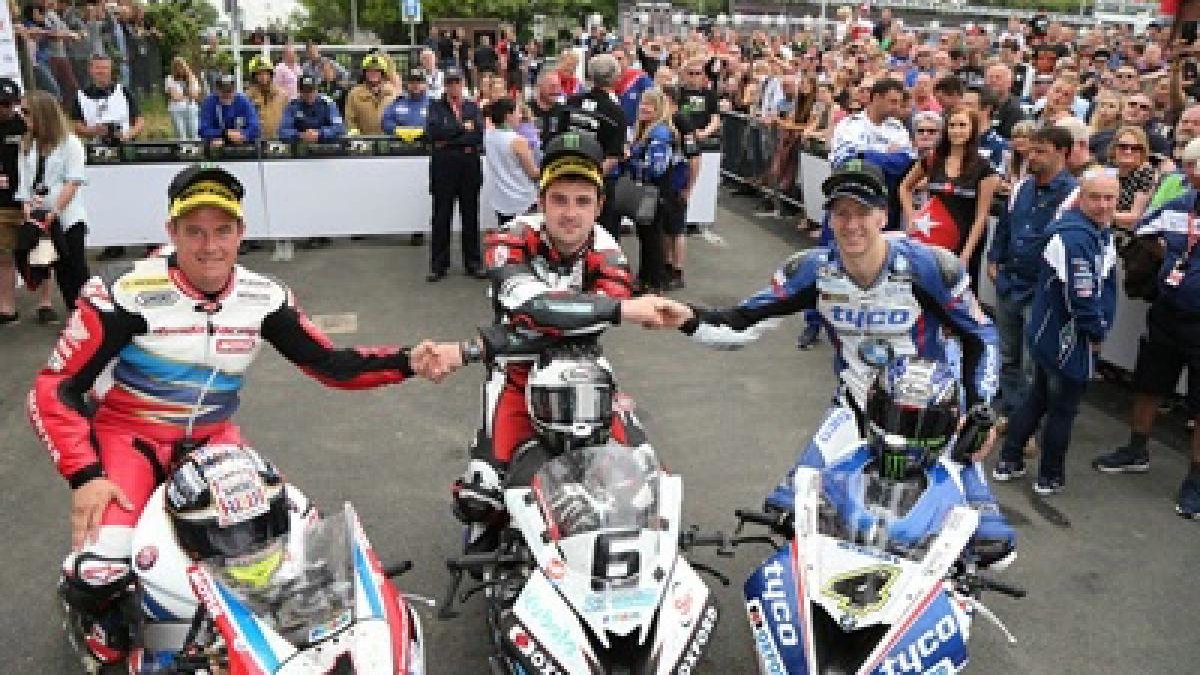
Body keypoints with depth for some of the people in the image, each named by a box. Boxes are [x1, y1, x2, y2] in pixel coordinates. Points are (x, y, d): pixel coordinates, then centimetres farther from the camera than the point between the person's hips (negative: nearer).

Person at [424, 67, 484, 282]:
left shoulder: (472, 107, 11)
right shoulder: (436, 107, 7)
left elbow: (479, 134, -6)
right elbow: (432, 132, -11)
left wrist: (448, 141, -11)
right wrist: (462, 128, -10)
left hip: (470, 168, 1)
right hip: (443, 169, -1)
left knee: (470, 216, 7)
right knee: (441, 216, 2)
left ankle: (473, 262, 16)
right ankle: (438, 264, 10)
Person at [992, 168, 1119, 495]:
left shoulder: (1100, 230, 8)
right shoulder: (1076, 237, -25)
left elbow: (1105, 285, 16)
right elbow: (1081, 297, -26)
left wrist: (1098, 329, 8)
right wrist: (1097, 333, -11)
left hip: (1048, 334, 10)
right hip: (1068, 339, -10)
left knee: (1038, 396, 19)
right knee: (1063, 408, 6)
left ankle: (1008, 461, 29)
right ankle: (1050, 478, 21)